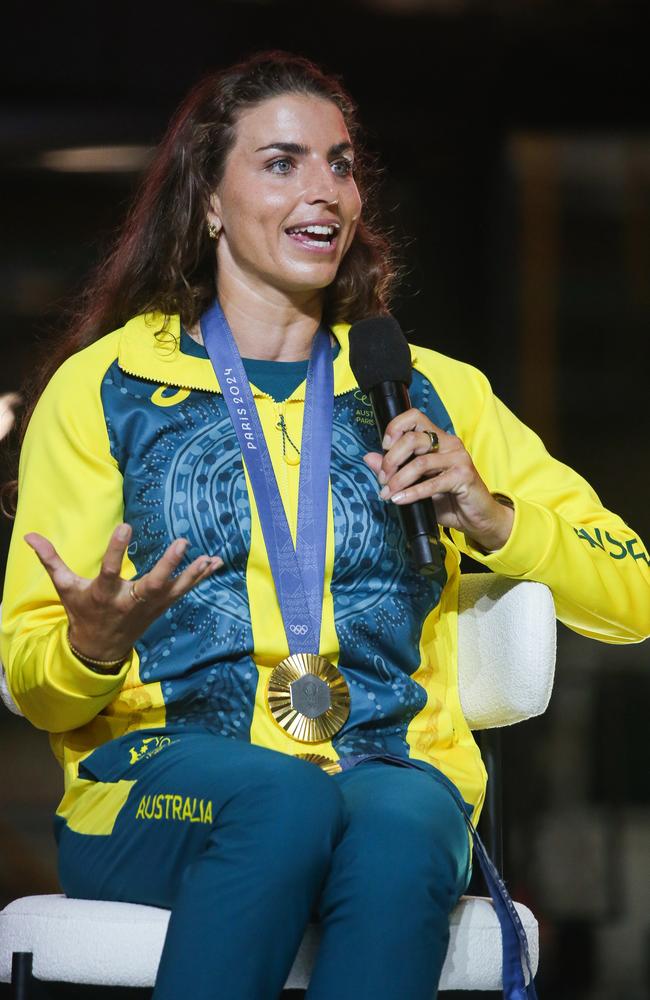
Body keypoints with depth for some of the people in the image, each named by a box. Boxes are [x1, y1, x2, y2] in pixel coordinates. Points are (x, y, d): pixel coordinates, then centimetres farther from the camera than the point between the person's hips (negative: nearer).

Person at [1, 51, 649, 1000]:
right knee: (287, 798, -36)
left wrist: (491, 520, -3)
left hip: (393, 777, 2)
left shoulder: (436, 394, 19)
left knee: (396, 821, -35)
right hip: (157, 780, -1)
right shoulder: (102, 388, 12)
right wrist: (94, 647, -16)